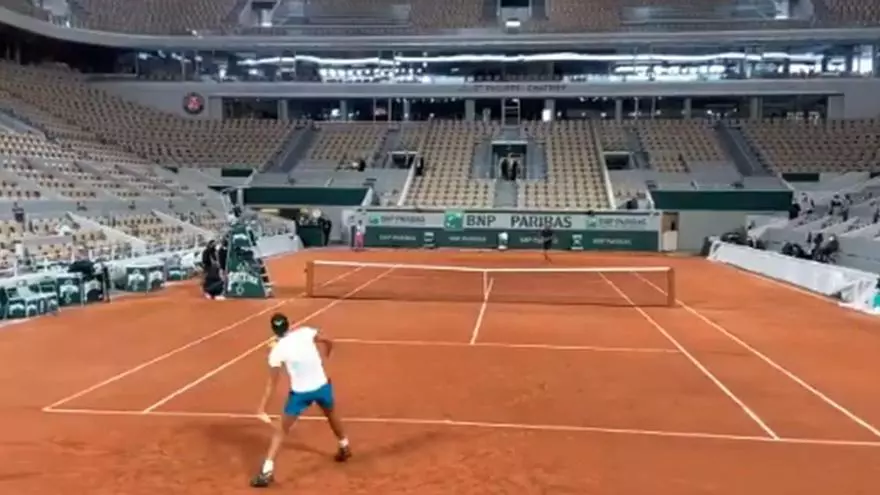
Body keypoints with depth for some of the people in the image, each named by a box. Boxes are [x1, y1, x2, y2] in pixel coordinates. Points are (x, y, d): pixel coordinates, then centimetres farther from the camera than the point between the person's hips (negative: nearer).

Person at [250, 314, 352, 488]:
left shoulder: (277, 351, -10)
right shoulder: (305, 332, -7)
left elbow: (272, 383, -10)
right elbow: (328, 343, 6)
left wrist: (261, 408, -5)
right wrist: (321, 360, 22)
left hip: (300, 393, -3)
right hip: (321, 386, 3)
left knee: (281, 430, 7)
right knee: (332, 416, 30)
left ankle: (267, 471, -1)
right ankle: (344, 448, 50)